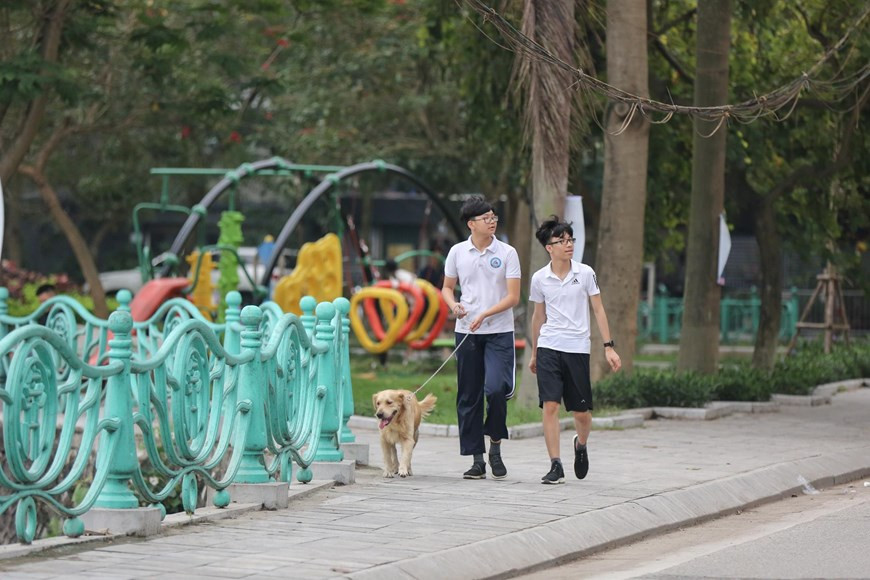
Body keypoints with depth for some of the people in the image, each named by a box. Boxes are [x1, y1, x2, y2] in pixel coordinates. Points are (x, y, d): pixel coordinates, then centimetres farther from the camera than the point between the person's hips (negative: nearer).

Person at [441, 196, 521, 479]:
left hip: (499, 332, -3)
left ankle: (495, 445, 4)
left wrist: (485, 315, -16)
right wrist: (453, 305, -7)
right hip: (466, 332, 3)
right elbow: (447, 288, 16)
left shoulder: (507, 253, -1)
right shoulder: (457, 252, 5)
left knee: (496, 388, -18)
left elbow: (513, 297, -5)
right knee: (468, 397, 3)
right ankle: (477, 459, 10)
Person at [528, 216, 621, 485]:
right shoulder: (539, 279, 3)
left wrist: (609, 347, -2)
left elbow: (598, 310, 5)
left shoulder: (585, 273, 0)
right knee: (549, 405, -10)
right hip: (548, 348, 0)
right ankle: (555, 466, -7)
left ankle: (581, 444, 35)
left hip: (578, 349, 0)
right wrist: (534, 354, 20)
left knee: (581, 412, 3)